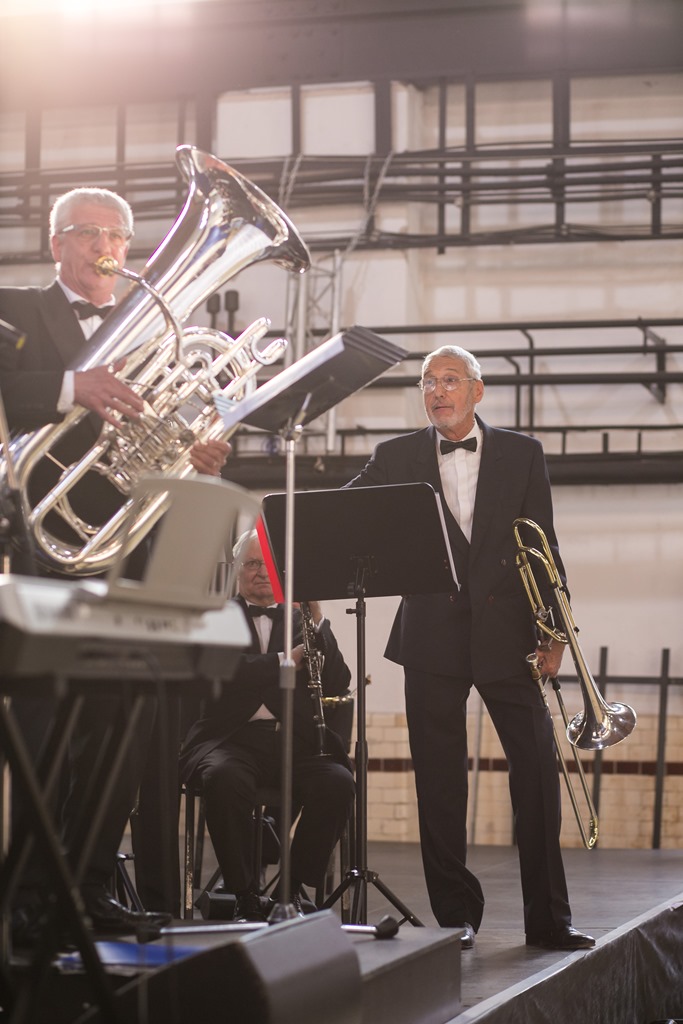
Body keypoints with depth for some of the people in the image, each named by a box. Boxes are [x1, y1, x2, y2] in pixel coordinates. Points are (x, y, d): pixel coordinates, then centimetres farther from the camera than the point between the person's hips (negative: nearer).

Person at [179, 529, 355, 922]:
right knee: (225, 779, -36)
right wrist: (284, 662, -11)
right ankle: (246, 896, -22)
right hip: (232, 738, -2)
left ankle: (295, 887, -12)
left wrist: (318, 620, -3)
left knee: (338, 783, -29)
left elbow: (337, 685, 6)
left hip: (296, 739, 2)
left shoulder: (302, 619, 20)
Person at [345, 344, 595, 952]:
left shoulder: (521, 454, 8)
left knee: (537, 767, -3)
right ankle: (456, 915, 12)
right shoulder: (398, 458, 9)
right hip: (433, 638, 1)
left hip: (506, 630, 0)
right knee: (440, 781, 2)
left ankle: (549, 919, 6)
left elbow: (543, 546, 6)